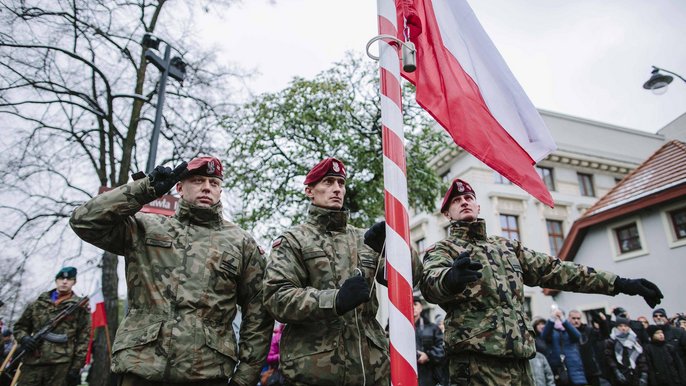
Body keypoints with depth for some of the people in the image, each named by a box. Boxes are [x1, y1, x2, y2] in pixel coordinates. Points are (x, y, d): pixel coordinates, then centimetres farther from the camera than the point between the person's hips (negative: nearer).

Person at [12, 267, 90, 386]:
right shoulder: (39, 303, 13)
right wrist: (23, 338, -2)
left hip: (61, 366, -3)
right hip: (32, 363, 3)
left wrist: (76, 367, -6)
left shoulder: (80, 307, 3)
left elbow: (83, 339, 0)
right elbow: (20, 326, 22)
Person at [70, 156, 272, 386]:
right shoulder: (145, 228, 10)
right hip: (140, 367, 1)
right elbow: (84, 221, -1)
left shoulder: (241, 243, 6)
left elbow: (258, 316, 5)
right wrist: (146, 190, -4)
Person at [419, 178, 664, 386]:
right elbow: (431, 281, -19)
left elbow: (553, 269, 20)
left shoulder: (506, 246, 22)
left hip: (519, 357, 6)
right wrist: (451, 277, -44)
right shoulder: (442, 249, 3)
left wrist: (618, 283, 14)